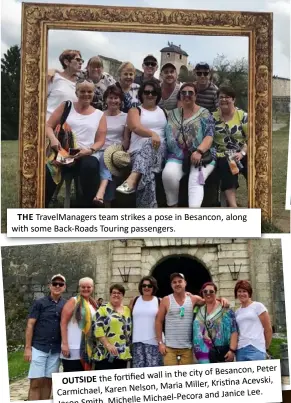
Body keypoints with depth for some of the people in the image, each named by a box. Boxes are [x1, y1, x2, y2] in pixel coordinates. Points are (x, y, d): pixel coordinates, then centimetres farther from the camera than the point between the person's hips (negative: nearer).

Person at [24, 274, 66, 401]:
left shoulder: (66, 305, 7)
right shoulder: (39, 303, -2)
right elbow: (30, 325, -4)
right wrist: (28, 347, -9)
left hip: (56, 350, 3)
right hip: (39, 348, -3)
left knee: (48, 382, 9)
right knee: (36, 382, -4)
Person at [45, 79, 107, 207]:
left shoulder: (99, 115, 17)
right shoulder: (66, 107, 16)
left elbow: (100, 141, 11)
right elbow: (48, 126, 11)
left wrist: (90, 150, -11)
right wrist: (53, 139, -12)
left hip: (84, 155, 1)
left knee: (91, 165, -38)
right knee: (47, 171, -35)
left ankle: (89, 208, -28)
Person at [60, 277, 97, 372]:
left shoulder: (93, 305, 15)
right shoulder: (73, 301, -4)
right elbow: (63, 323, -10)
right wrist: (64, 344, -18)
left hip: (88, 349, 6)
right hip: (73, 349, -6)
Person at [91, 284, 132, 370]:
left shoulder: (127, 310, 15)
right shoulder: (103, 309, -2)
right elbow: (97, 328, -11)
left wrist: (129, 348, 13)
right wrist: (108, 344, -18)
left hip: (123, 354, 6)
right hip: (105, 354, -5)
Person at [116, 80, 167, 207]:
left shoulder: (164, 112, 26)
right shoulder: (135, 111, 14)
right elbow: (135, 127, -8)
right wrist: (153, 134, -28)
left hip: (159, 149, 1)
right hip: (138, 150, 0)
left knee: (150, 144, -37)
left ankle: (132, 179, -58)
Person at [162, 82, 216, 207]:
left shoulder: (204, 113, 6)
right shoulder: (172, 114, 17)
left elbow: (209, 136, -4)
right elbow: (167, 135, 20)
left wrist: (199, 152, -22)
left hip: (201, 156, -3)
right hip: (177, 156, 3)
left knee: (195, 180, -32)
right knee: (168, 174, -30)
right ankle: (173, 206, -16)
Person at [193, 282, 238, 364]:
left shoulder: (225, 310, -2)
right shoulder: (199, 311, 11)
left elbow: (234, 331, -7)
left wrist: (232, 350, -14)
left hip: (223, 352, -3)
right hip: (205, 352, 3)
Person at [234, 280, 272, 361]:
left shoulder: (258, 306, 3)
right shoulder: (237, 312, 17)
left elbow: (268, 329, 3)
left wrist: (265, 348, 7)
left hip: (256, 349, -5)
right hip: (240, 350, 5)